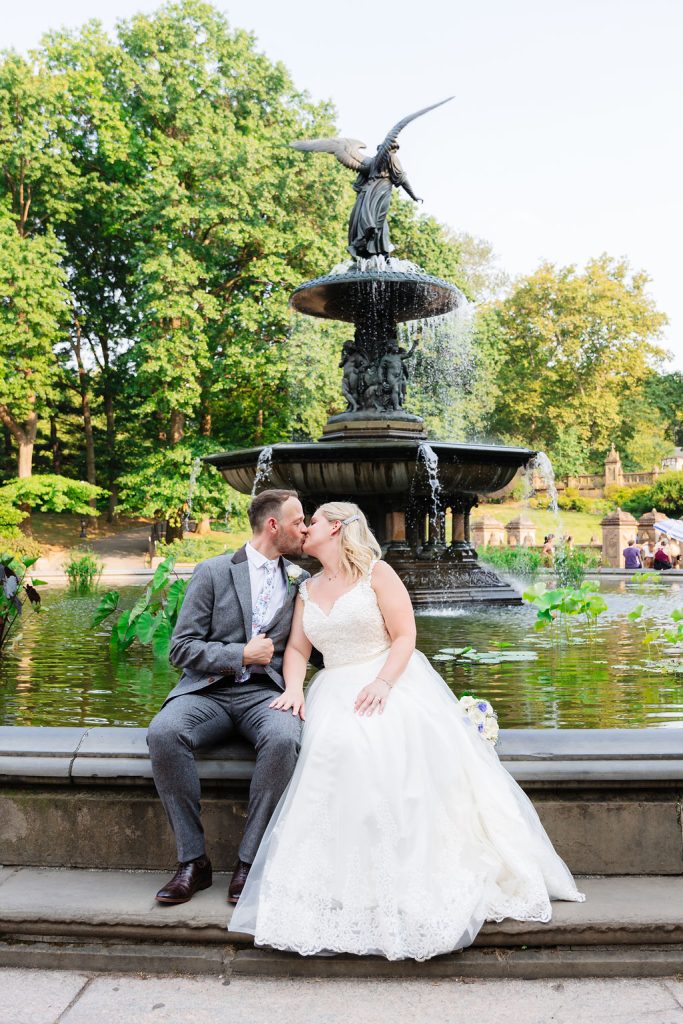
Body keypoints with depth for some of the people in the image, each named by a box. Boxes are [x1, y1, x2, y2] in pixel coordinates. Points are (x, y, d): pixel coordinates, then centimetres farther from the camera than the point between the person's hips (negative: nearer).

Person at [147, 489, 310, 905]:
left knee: (283, 739, -34)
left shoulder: (300, 580, 13)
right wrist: (241, 655, -11)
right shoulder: (213, 572, 4)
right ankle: (194, 860, -16)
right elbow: (182, 648, -1)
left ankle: (249, 862, -18)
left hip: (265, 693, 1)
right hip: (208, 691, -1)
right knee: (163, 733, -32)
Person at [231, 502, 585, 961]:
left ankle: (423, 877, -19)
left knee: (402, 746, -32)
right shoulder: (307, 590, 18)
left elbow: (404, 636, -5)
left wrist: (383, 682, -21)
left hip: (392, 680, -3)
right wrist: (294, 687, -7)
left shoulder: (377, 574, 1)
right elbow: (297, 649, 14)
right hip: (337, 690, 4)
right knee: (339, 746, -29)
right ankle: (353, 885, -19)